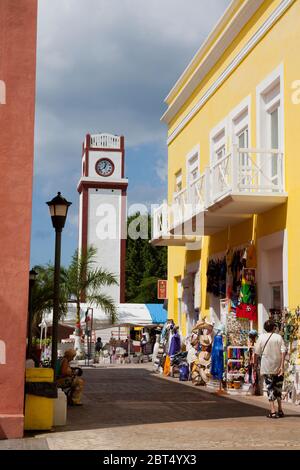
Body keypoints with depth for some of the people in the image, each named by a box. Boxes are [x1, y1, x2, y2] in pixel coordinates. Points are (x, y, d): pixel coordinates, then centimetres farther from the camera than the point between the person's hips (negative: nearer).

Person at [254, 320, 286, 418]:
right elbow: (283, 352, -10)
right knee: (278, 388, 16)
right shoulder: (278, 337, -1)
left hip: (267, 368, -1)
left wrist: (255, 363, 15)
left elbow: (257, 353, 1)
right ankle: (280, 410, 21)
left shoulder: (261, 337, 0)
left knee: (270, 388, 1)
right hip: (278, 367, 1)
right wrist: (282, 365, -12)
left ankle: (272, 411, -8)